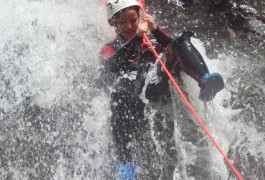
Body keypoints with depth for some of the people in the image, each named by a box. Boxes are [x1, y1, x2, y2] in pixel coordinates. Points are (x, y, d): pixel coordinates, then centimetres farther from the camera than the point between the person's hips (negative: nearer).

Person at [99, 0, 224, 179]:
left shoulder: (152, 40, 27)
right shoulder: (109, 49, 20)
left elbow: (175, 49, 9)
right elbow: (112, 66, -5)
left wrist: (156, 30, -2)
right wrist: (135, 37, -10)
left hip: (162, 89, 2)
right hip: (137, 106, -2)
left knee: (181, 42, -10)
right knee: (120, 89, -36)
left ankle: (205, 80, -35)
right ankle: (126, 163, -34)